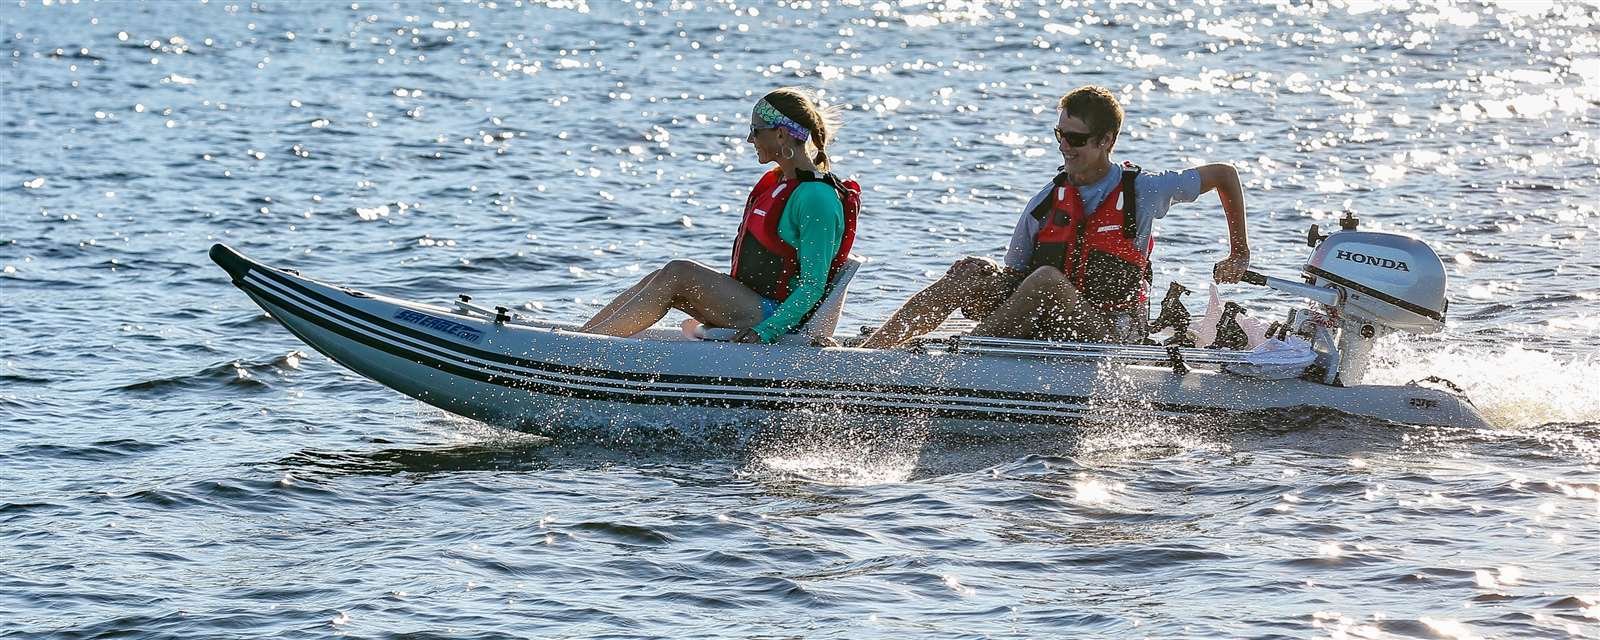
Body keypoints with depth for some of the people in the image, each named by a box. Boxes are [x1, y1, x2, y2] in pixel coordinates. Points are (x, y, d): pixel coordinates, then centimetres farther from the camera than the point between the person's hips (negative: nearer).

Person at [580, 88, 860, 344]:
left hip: (780, 314, -9)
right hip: (750, 302, 9)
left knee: (677, 273, -18)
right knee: (660, 280, -4)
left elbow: (813, 287, -20)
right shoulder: (777, 181, 13)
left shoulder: (818, 198, -17)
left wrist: (764, 332, -27)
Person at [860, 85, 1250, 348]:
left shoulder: (1142, 192, -2)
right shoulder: (1045, 205, 7)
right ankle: (867, 351, -33)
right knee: (970, 272, -21)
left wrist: (1239, 256, 15)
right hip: (1044, 332, 4)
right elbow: (1011, 277, 9)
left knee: (1045, 279, -34)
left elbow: (1225, 175, 10)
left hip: (1110, 334, -4)